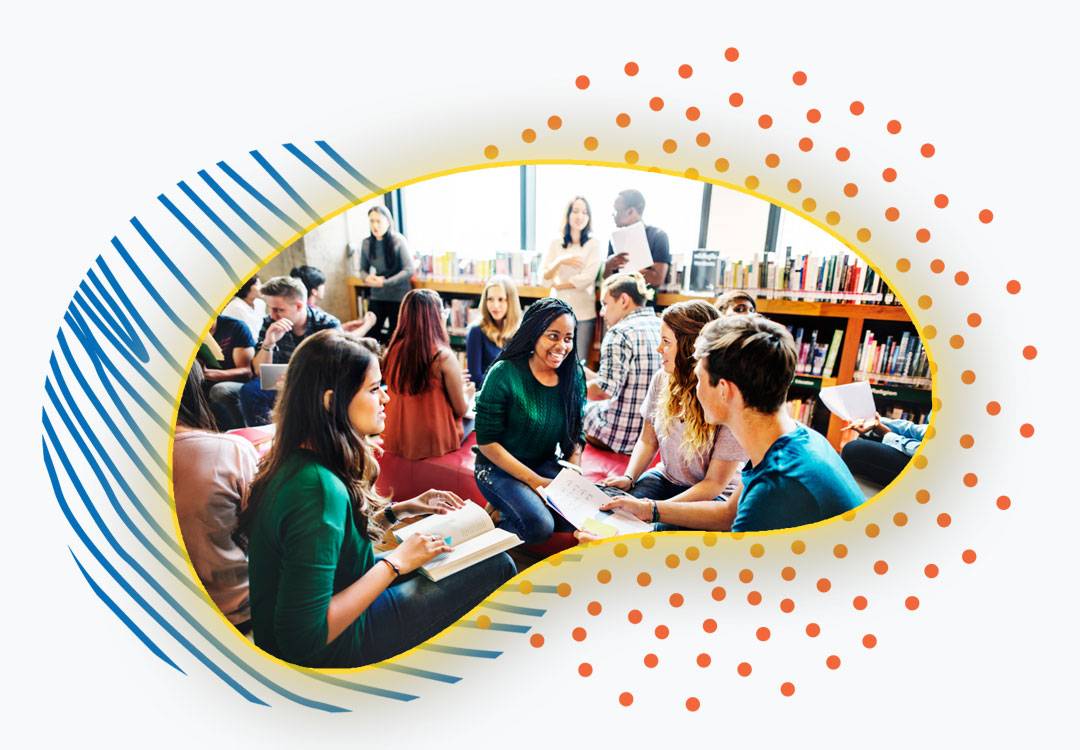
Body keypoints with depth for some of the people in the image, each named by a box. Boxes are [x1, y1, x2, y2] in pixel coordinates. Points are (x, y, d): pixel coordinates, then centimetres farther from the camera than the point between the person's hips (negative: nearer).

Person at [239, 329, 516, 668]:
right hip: (332, 648, -9)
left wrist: (399, 510, 2)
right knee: (497, 566, -8)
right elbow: (304, 639, -30)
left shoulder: (297, 461, -4)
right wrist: (395, 562, -23)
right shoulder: (318, 488, -33)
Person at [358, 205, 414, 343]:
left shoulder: (398, 241, -10)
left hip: (399, 297, -4)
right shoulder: (366, 243, 2)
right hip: (376, 297, 4)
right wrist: (367, 278, -13)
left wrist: (385, 282, -21)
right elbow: (363, 269, 11)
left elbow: (409, 270, -14)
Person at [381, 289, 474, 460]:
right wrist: (468, 393, 11)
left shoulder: (393, 350, -6)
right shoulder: (444, 357, -22)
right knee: (472, 419, 25)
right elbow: (461, 410, -12)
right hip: (433, 444, -5)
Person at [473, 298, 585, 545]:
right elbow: (486, 442, -17)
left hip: (547, 464, 6)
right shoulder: (504, 374, -19)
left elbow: (576, 434, 6)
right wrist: (537, 482, -20)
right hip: (499, 467, -5)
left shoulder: (574, 375, -3)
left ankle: (506, 511, 4)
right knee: (539, 525, -27)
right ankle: (498, 518, 5)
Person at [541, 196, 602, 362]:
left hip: (584, 312, -2)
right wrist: (561, 261, -16)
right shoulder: (555, 244, 9)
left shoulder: (593, 244, 2)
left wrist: (559, 285, 0)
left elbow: (587, 279, -8)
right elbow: (544, 275, 1)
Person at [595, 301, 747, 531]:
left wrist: (654, 508, -28)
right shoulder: (662, 378, -6)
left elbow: (714, 484, -18)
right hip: (666, 478, 4)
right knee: (607, 513, -22)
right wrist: (629, 478, -12)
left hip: (713, 497, -4)